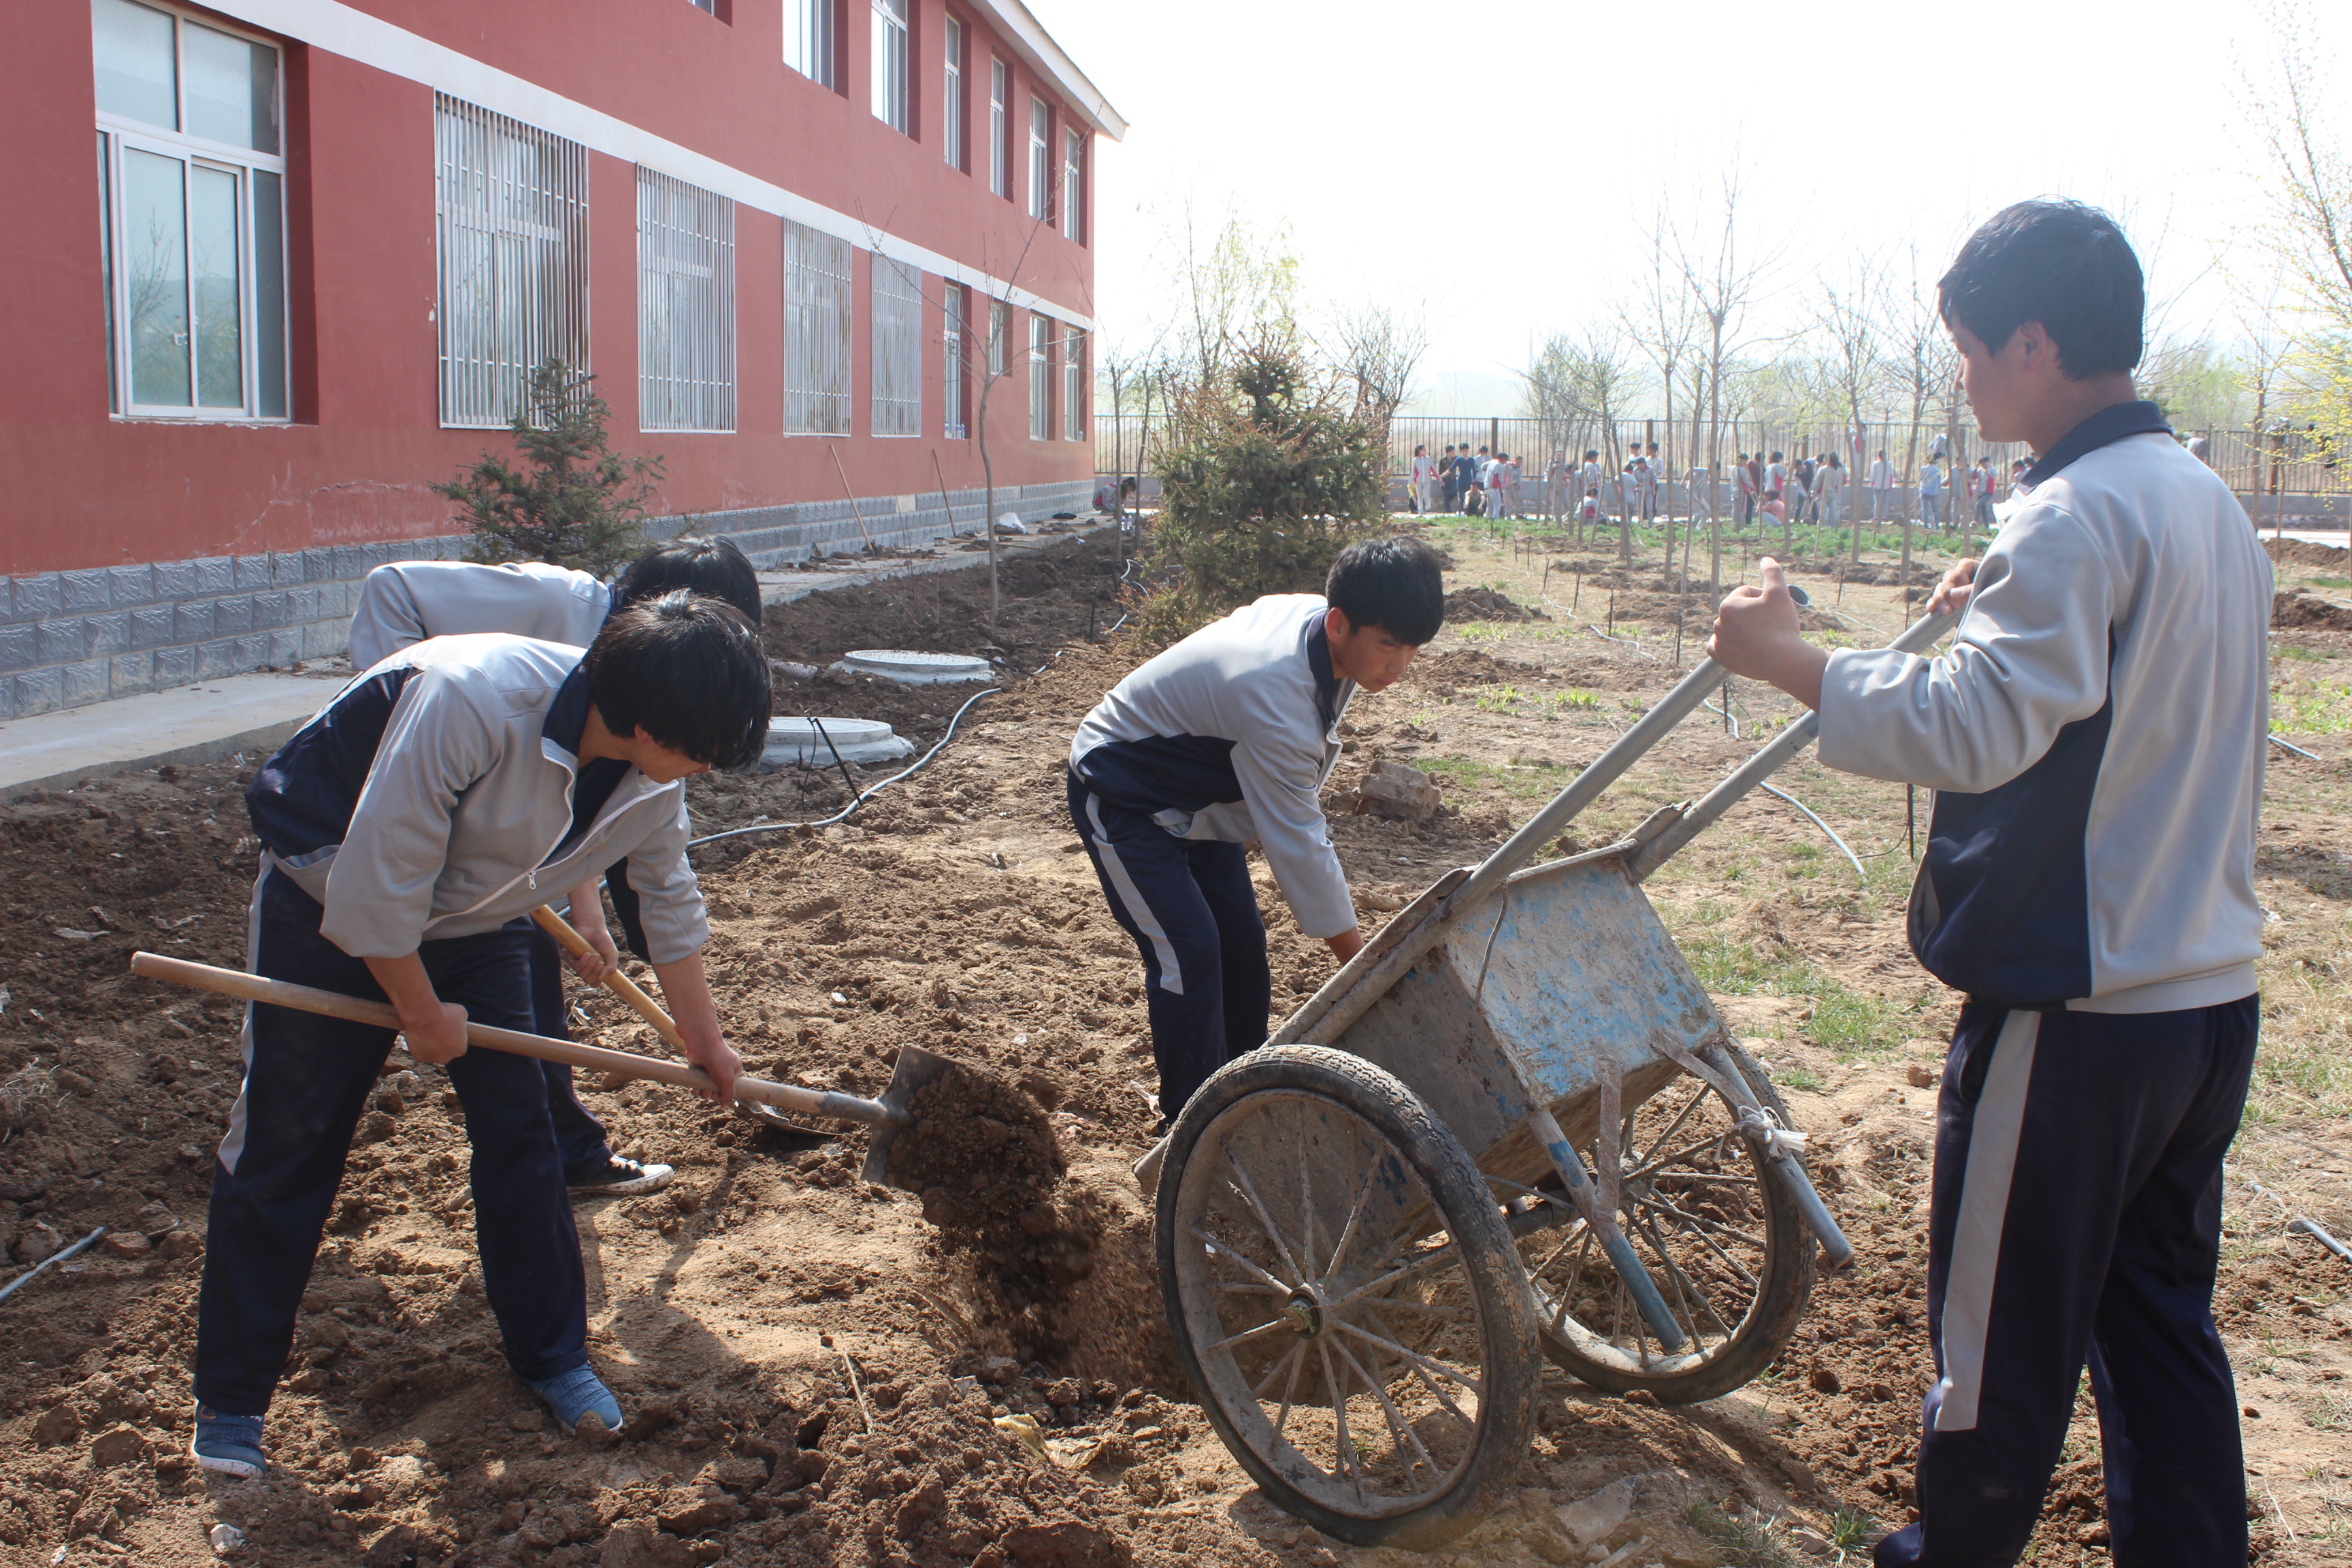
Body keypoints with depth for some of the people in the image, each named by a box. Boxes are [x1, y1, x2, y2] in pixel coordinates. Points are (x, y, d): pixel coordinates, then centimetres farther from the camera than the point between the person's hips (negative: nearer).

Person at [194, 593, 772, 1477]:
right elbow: (380, 876, -31)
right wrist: (422, 1010, -17)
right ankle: (230, 1401, 14)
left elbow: (667, 894, 4)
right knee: (282, 1147, -1)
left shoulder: (655, 772, -16)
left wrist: (703, 1036, 12)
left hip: (475, 924, 6)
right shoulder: (471, 702, -39)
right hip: (331, 903, -5)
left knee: (519, 1130, 2)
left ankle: (552, 1356, 17)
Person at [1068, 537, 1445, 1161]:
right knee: (1187, 952, -16)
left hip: (1194, 793, 9)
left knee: (1242, 939, 7)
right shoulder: (1275, 698, -39)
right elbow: (1298, 842, -33)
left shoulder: (1313, 615, -13)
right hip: (1122, 798, -9)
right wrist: (1359, 961, -25)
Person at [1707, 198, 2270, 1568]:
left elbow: (1971, 729, -30)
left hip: (2078, 1006, -9)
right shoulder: (2211, 504, 11)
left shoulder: (2081, 513, -19)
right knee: (2162, 1316, 19)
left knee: (2005, 1331, 9)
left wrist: (1788, 655, -22)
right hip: (2212, 992, 9)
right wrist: (2004, 619, 18)